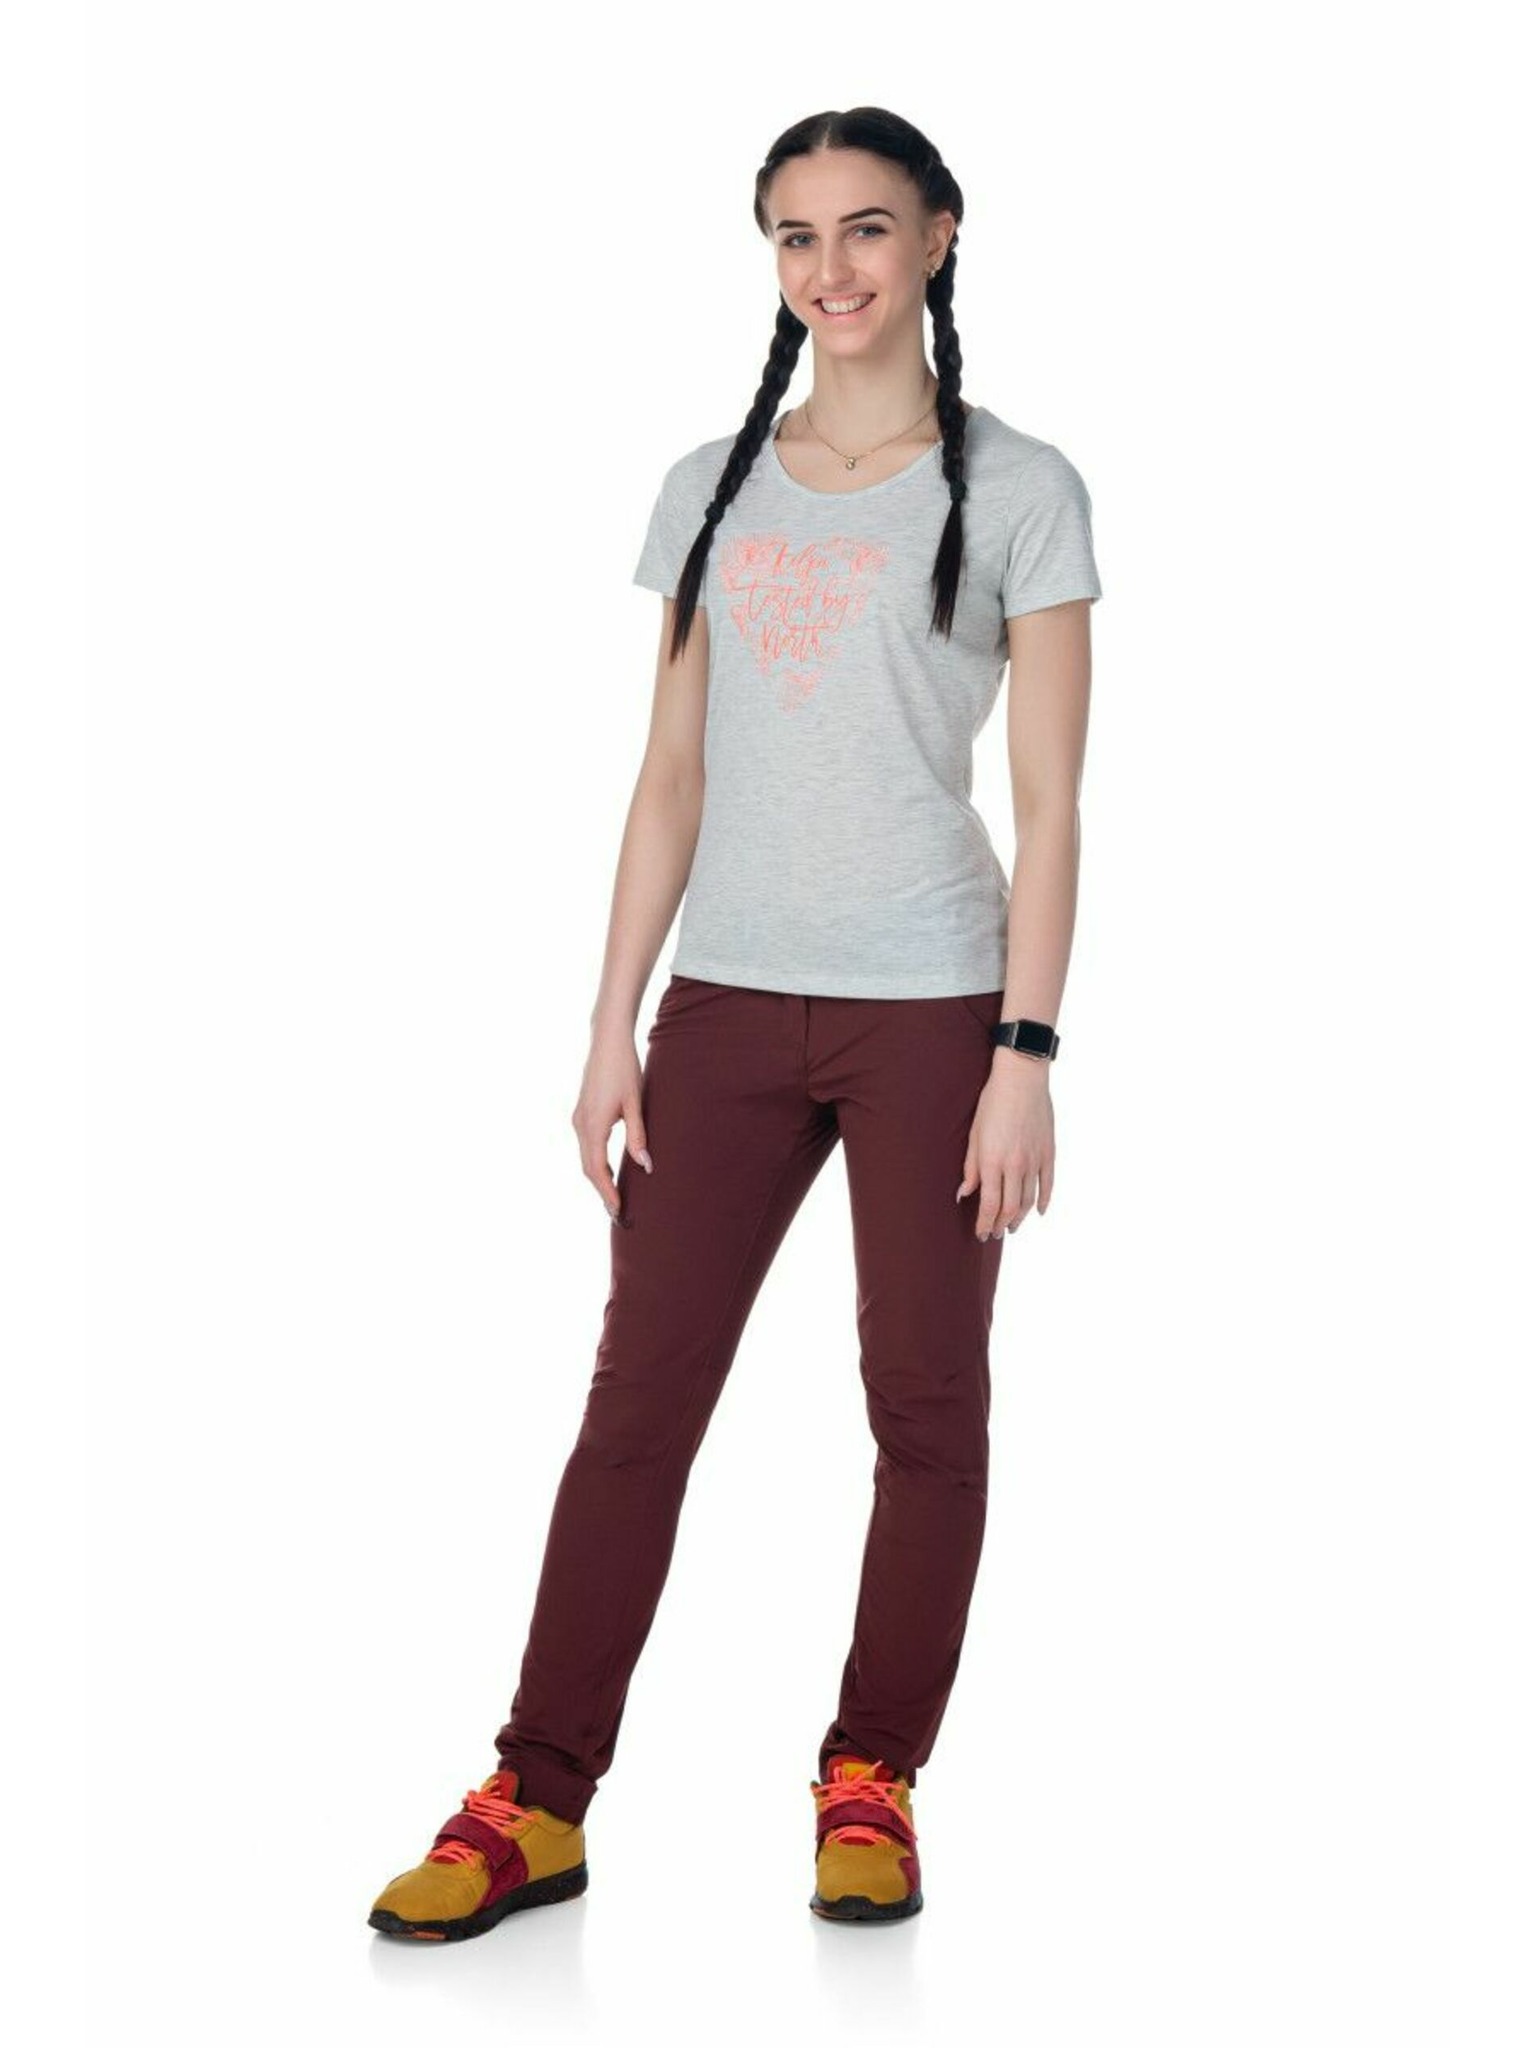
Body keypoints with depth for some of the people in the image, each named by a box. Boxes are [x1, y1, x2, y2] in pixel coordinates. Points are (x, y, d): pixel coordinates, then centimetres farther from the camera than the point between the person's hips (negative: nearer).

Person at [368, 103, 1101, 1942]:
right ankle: (536, 1804, 6)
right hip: (728, 1004, 3)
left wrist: (1025, 1053, -10)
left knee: (926, 1401, 4)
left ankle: (871, 1785, 18)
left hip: (930, 1009, -3)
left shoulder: (1016, 493, 1)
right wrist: (612, 1025, 5)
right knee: (641, 1391, 1)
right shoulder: (713, 492, 11)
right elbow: (672, 775, 11)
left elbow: (1048, 805, -3)